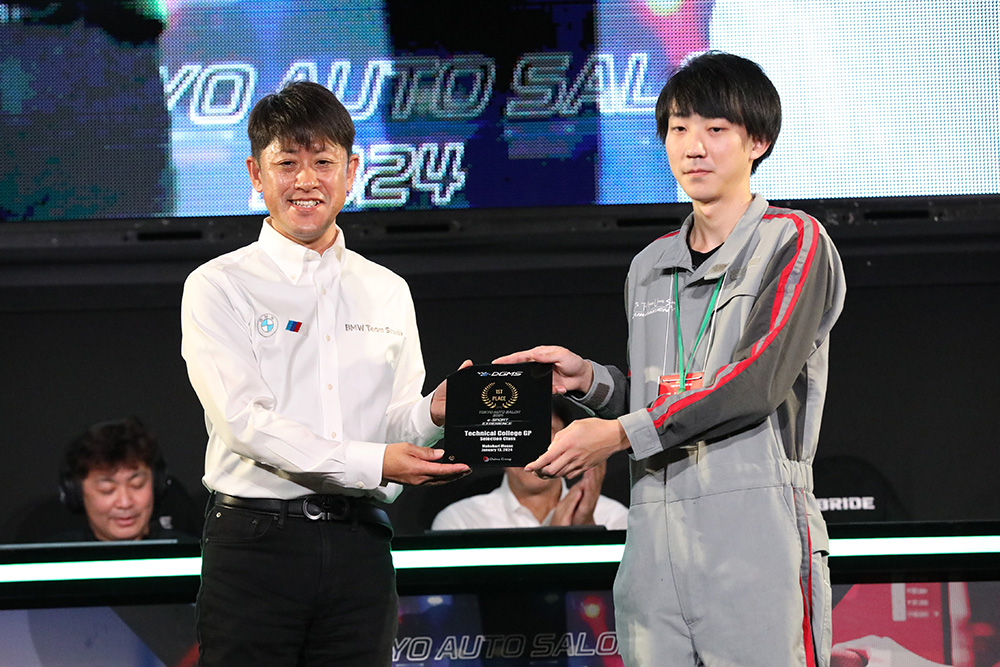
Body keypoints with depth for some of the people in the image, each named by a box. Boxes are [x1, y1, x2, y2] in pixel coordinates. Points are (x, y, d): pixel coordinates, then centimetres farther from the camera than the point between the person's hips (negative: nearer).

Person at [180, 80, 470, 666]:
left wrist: (433, 413, -8)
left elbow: (395, 428, 16)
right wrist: (371, 463, -18)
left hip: (360, 546, 4)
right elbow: (245, 420, -10)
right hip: (257, 546, -4)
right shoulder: (219, 287, 1)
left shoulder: (388, 293, 16)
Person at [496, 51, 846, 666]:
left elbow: (760, 381, -11)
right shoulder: (650, 268, 22)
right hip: (653, 535, 6)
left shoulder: (794, 242, 2)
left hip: (755, 529, -6)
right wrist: (590, 380, 7)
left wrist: (621, 434, -12)